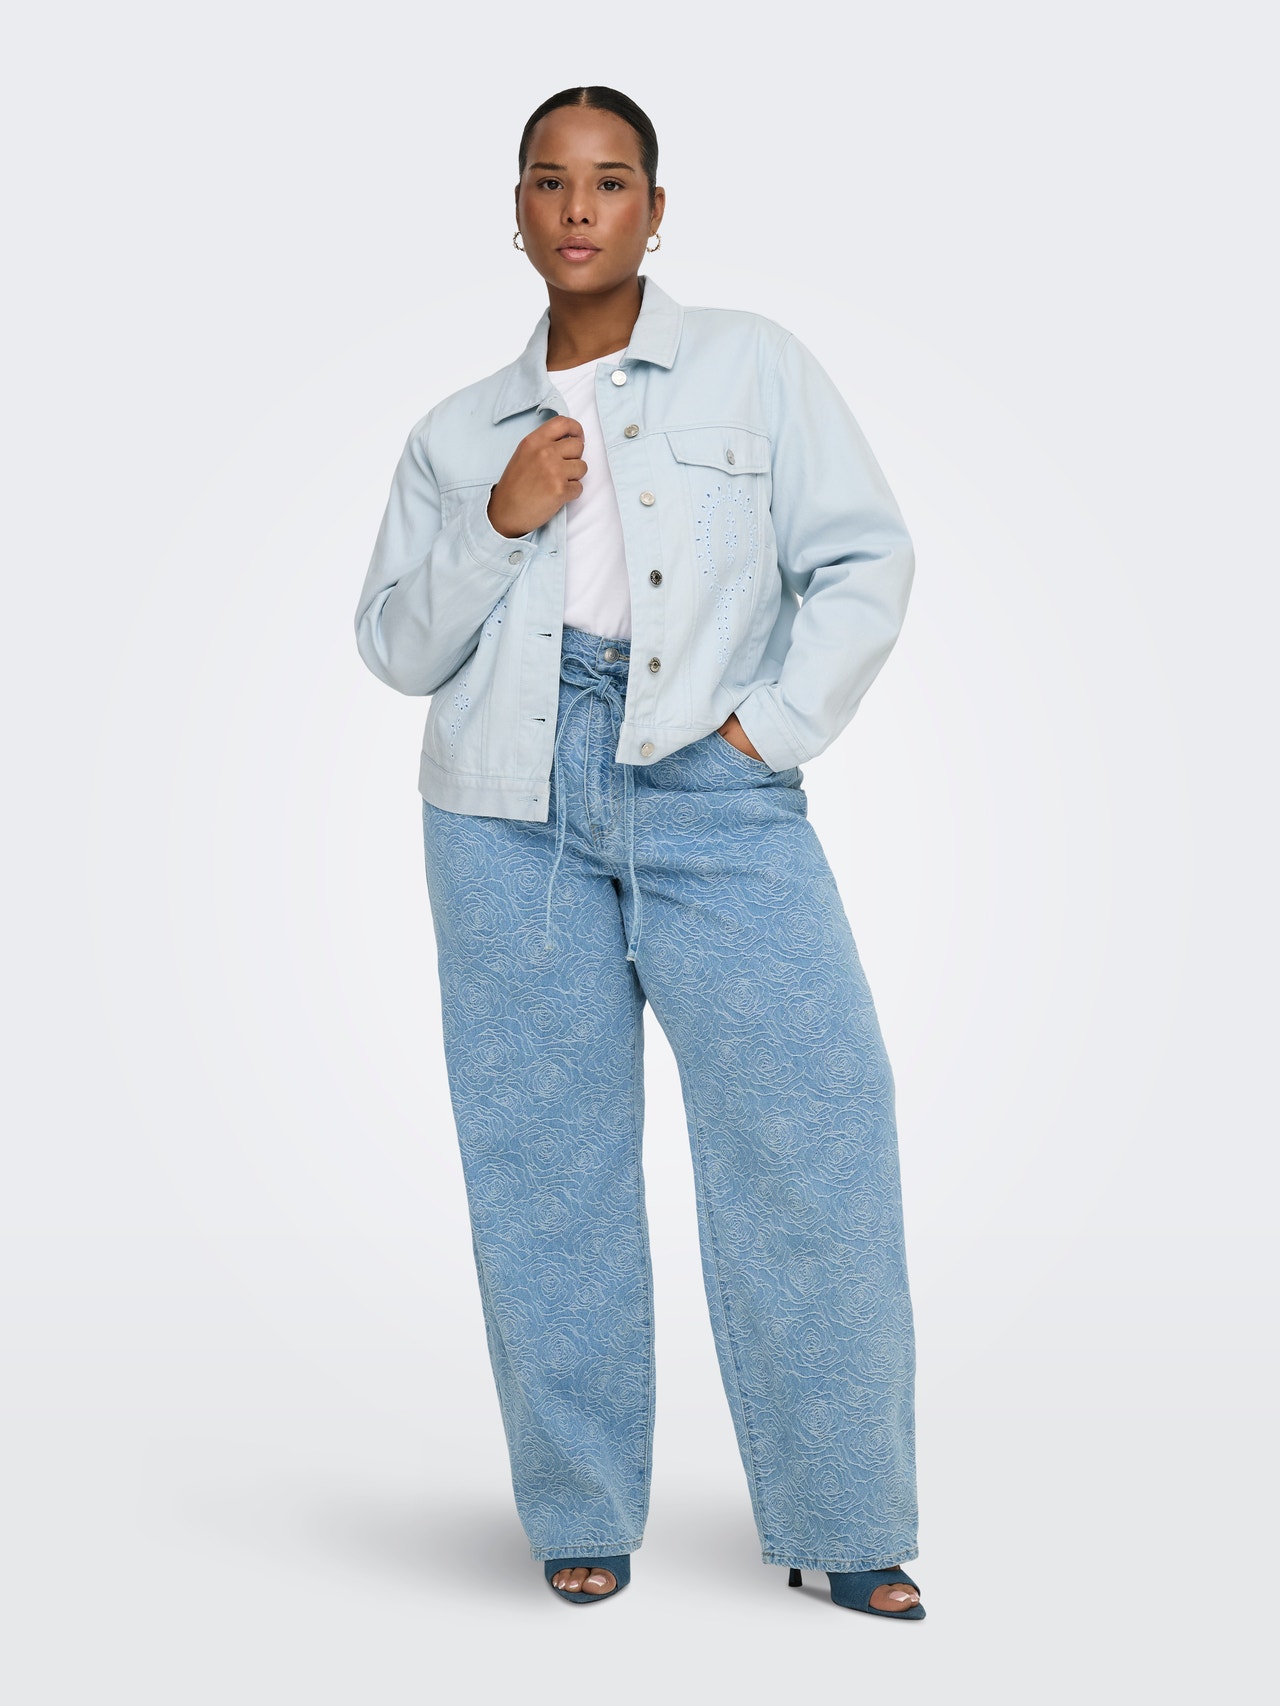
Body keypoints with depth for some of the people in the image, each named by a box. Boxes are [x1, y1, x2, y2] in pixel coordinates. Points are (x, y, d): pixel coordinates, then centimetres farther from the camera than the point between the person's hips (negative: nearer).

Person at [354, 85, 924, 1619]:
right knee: (543, 1155, 0)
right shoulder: (455, 435, 18)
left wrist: (773, 726, -6)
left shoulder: (753, 367, 12)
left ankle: (843, 1527, 0)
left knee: (811, 1122, -11)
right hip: (512, 801, 2)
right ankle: (581, 1519, 10)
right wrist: (497, 523, -2)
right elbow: (395, 648, 13)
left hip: (709, 792, -2)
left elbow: (866, 564, 6)